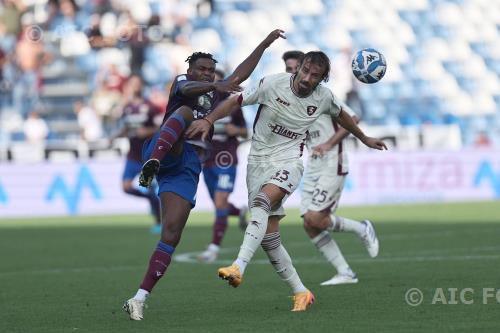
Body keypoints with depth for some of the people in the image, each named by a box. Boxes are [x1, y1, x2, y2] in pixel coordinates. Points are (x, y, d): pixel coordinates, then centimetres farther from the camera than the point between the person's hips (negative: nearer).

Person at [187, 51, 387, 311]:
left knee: (263, 201, -33)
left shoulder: (323, 97, 0)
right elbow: (236, 101, -1)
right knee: (268, 234, -5)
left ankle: (239, 267, -44)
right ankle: (300, 292, 8)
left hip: (288, 161, -1)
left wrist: (364, 139, 37)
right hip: (258, 160, 1)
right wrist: (208, 120, -16)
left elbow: (341, 115, 23)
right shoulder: (272, 84, -8)